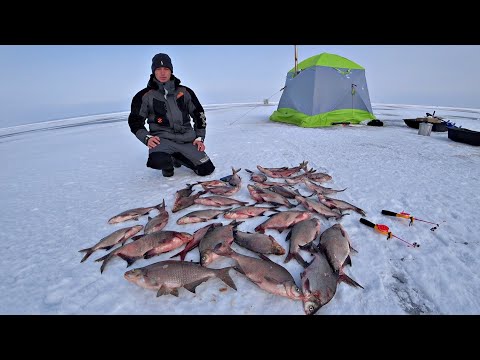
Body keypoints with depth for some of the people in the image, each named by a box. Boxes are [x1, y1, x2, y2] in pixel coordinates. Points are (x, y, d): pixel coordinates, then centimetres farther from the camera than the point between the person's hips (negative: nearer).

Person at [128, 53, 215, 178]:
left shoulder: (185, 92, 8)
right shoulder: (145, 95, 2)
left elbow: (199, 114, 14)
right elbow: (135, 121, 7)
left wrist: (199, 138, 4)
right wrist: (147, 138, -10)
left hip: (187, 139, 3)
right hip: (162, 138, -2)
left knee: (206, 170, -5)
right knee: (157, 161, -37)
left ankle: (177, 157, 22)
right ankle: (167, 164, 5)